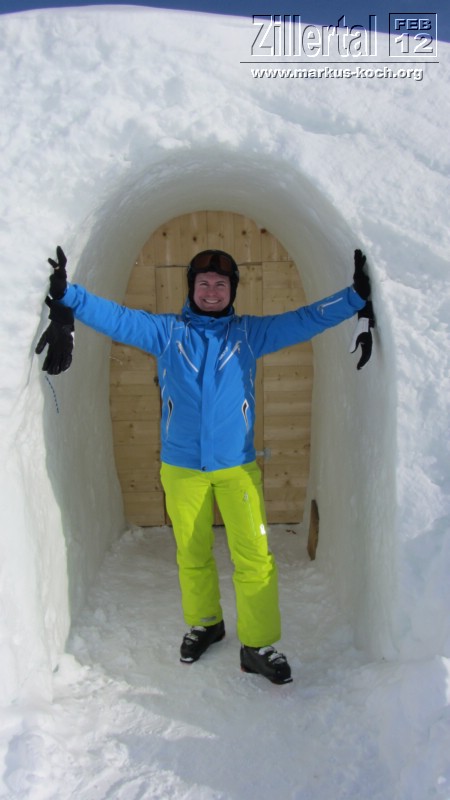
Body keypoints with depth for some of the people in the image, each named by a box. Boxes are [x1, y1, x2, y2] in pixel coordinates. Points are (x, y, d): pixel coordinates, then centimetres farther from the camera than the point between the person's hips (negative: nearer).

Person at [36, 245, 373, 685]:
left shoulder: (249, 332, 6)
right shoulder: (166, 330, 5)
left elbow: (305, 319, 3)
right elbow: (115, 317, -2)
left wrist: (356, 295, -5)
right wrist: (67, 295, -16)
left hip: (236, 465, 0)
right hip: (181, 467, 1)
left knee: (254, 556, -4)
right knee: (192, 556, 14)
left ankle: (257, 645, 14)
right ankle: (203, 624, 37)